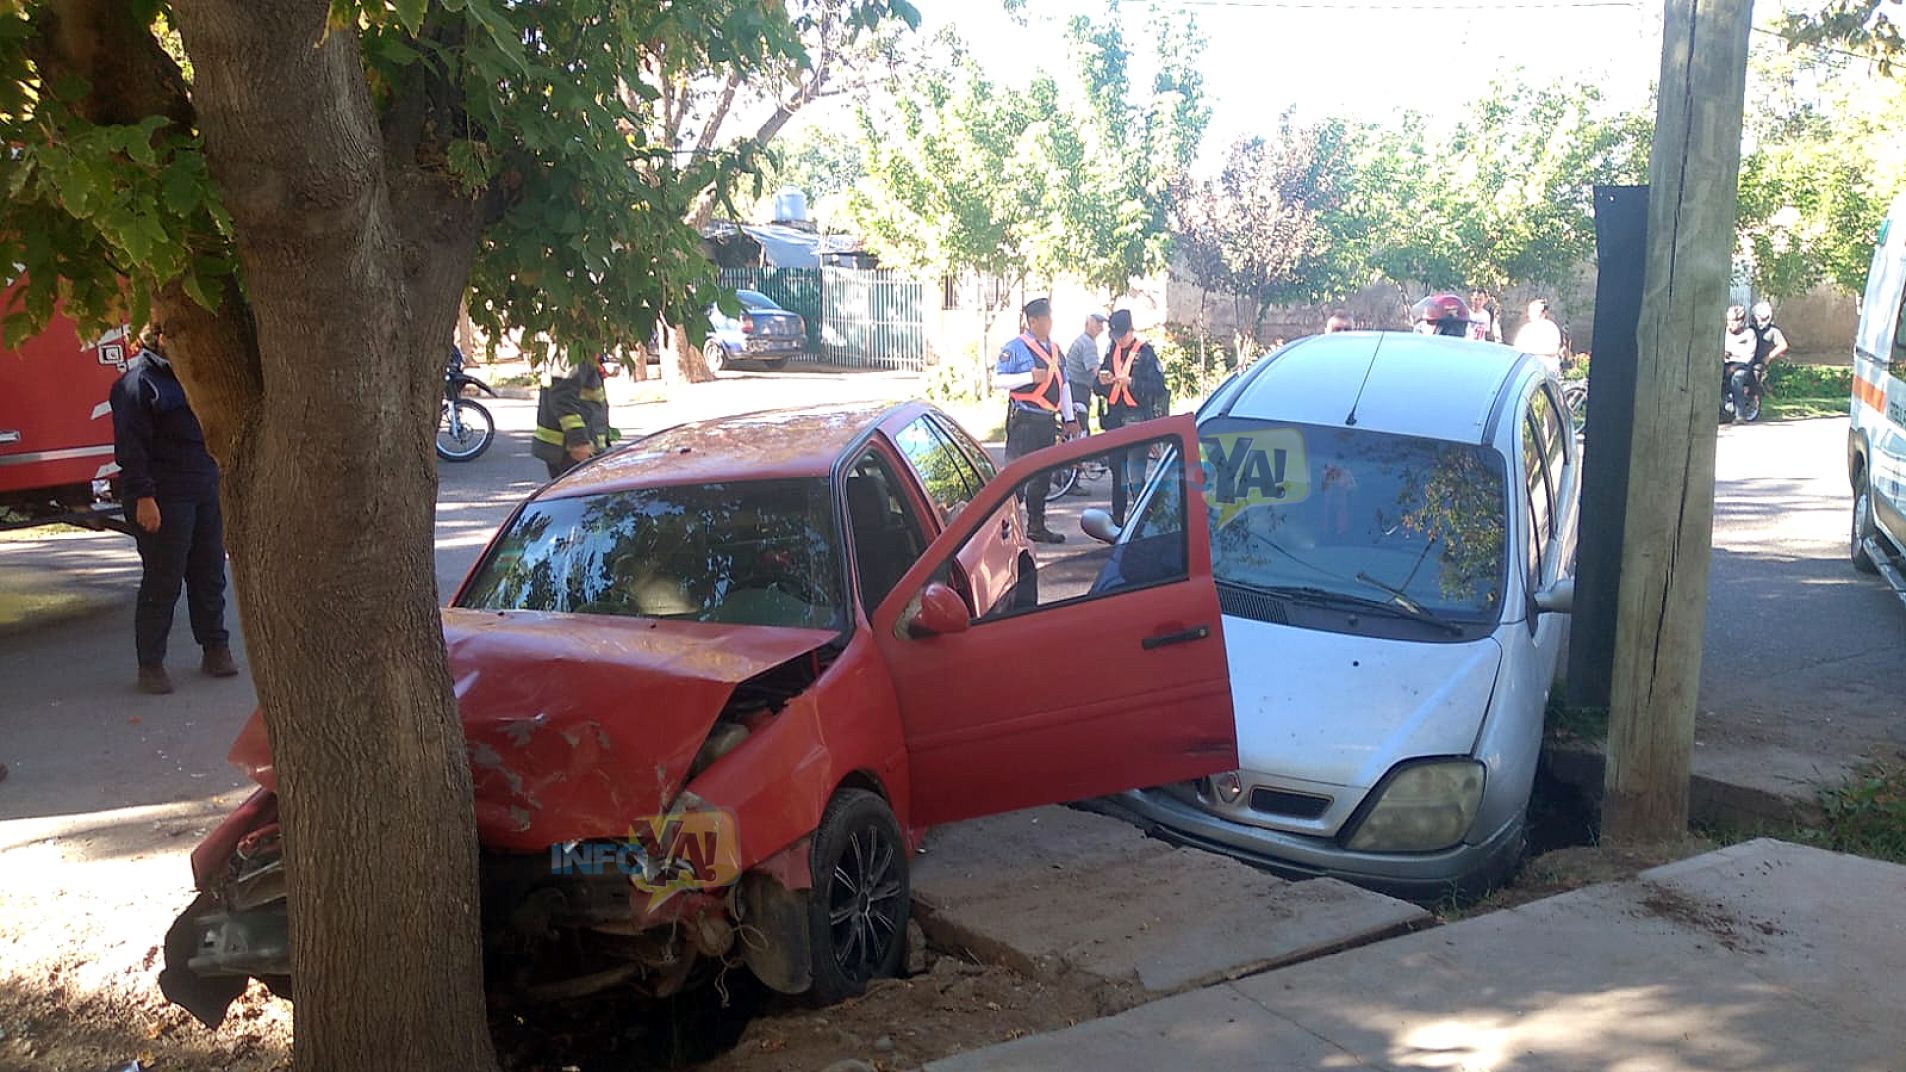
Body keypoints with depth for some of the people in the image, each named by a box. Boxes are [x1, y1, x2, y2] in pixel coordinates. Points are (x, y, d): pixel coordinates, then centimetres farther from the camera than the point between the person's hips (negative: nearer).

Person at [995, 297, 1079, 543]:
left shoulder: (1054, 349, 17)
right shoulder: (1015, 348, -6)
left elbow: (1063, 385, 22)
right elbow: (997, 381, -11)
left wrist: (1069, 418, 18)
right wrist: (1030, 376, -19)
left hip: (1048, 421, 7)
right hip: (1023, 420, -7)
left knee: (1043, 475, 11)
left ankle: (1036, 527, 20)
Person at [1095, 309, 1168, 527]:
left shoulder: (1145, 352, -3)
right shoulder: (1112, 352, 16)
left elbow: (1158, 387, -10)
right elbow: (1098, 390, 18)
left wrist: (1131, 382, -21)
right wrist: (1102, 382, -5)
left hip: (1137, 419, -6)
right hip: (1115, 419, 6)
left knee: (1135, 475, -13)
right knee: (1118, 472, 11)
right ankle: (1117, 520, 17)